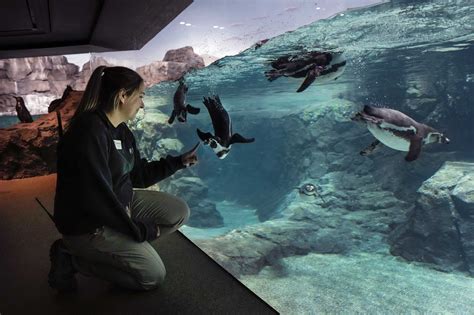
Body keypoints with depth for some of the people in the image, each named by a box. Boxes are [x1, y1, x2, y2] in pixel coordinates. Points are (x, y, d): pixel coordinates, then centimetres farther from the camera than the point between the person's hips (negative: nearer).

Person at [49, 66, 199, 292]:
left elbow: (138, 176, 10)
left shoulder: (121, 130, 2)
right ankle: (71, 258, 4)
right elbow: (98, 198, -29)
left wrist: (179, 161, 6)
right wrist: (141, 230, -18)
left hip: (120, 203, 9)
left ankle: (121, 247, 5)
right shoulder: (90, 132, -28)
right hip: (87, 225, -9)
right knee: (153, 275, -4)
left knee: (179, 212, 3)